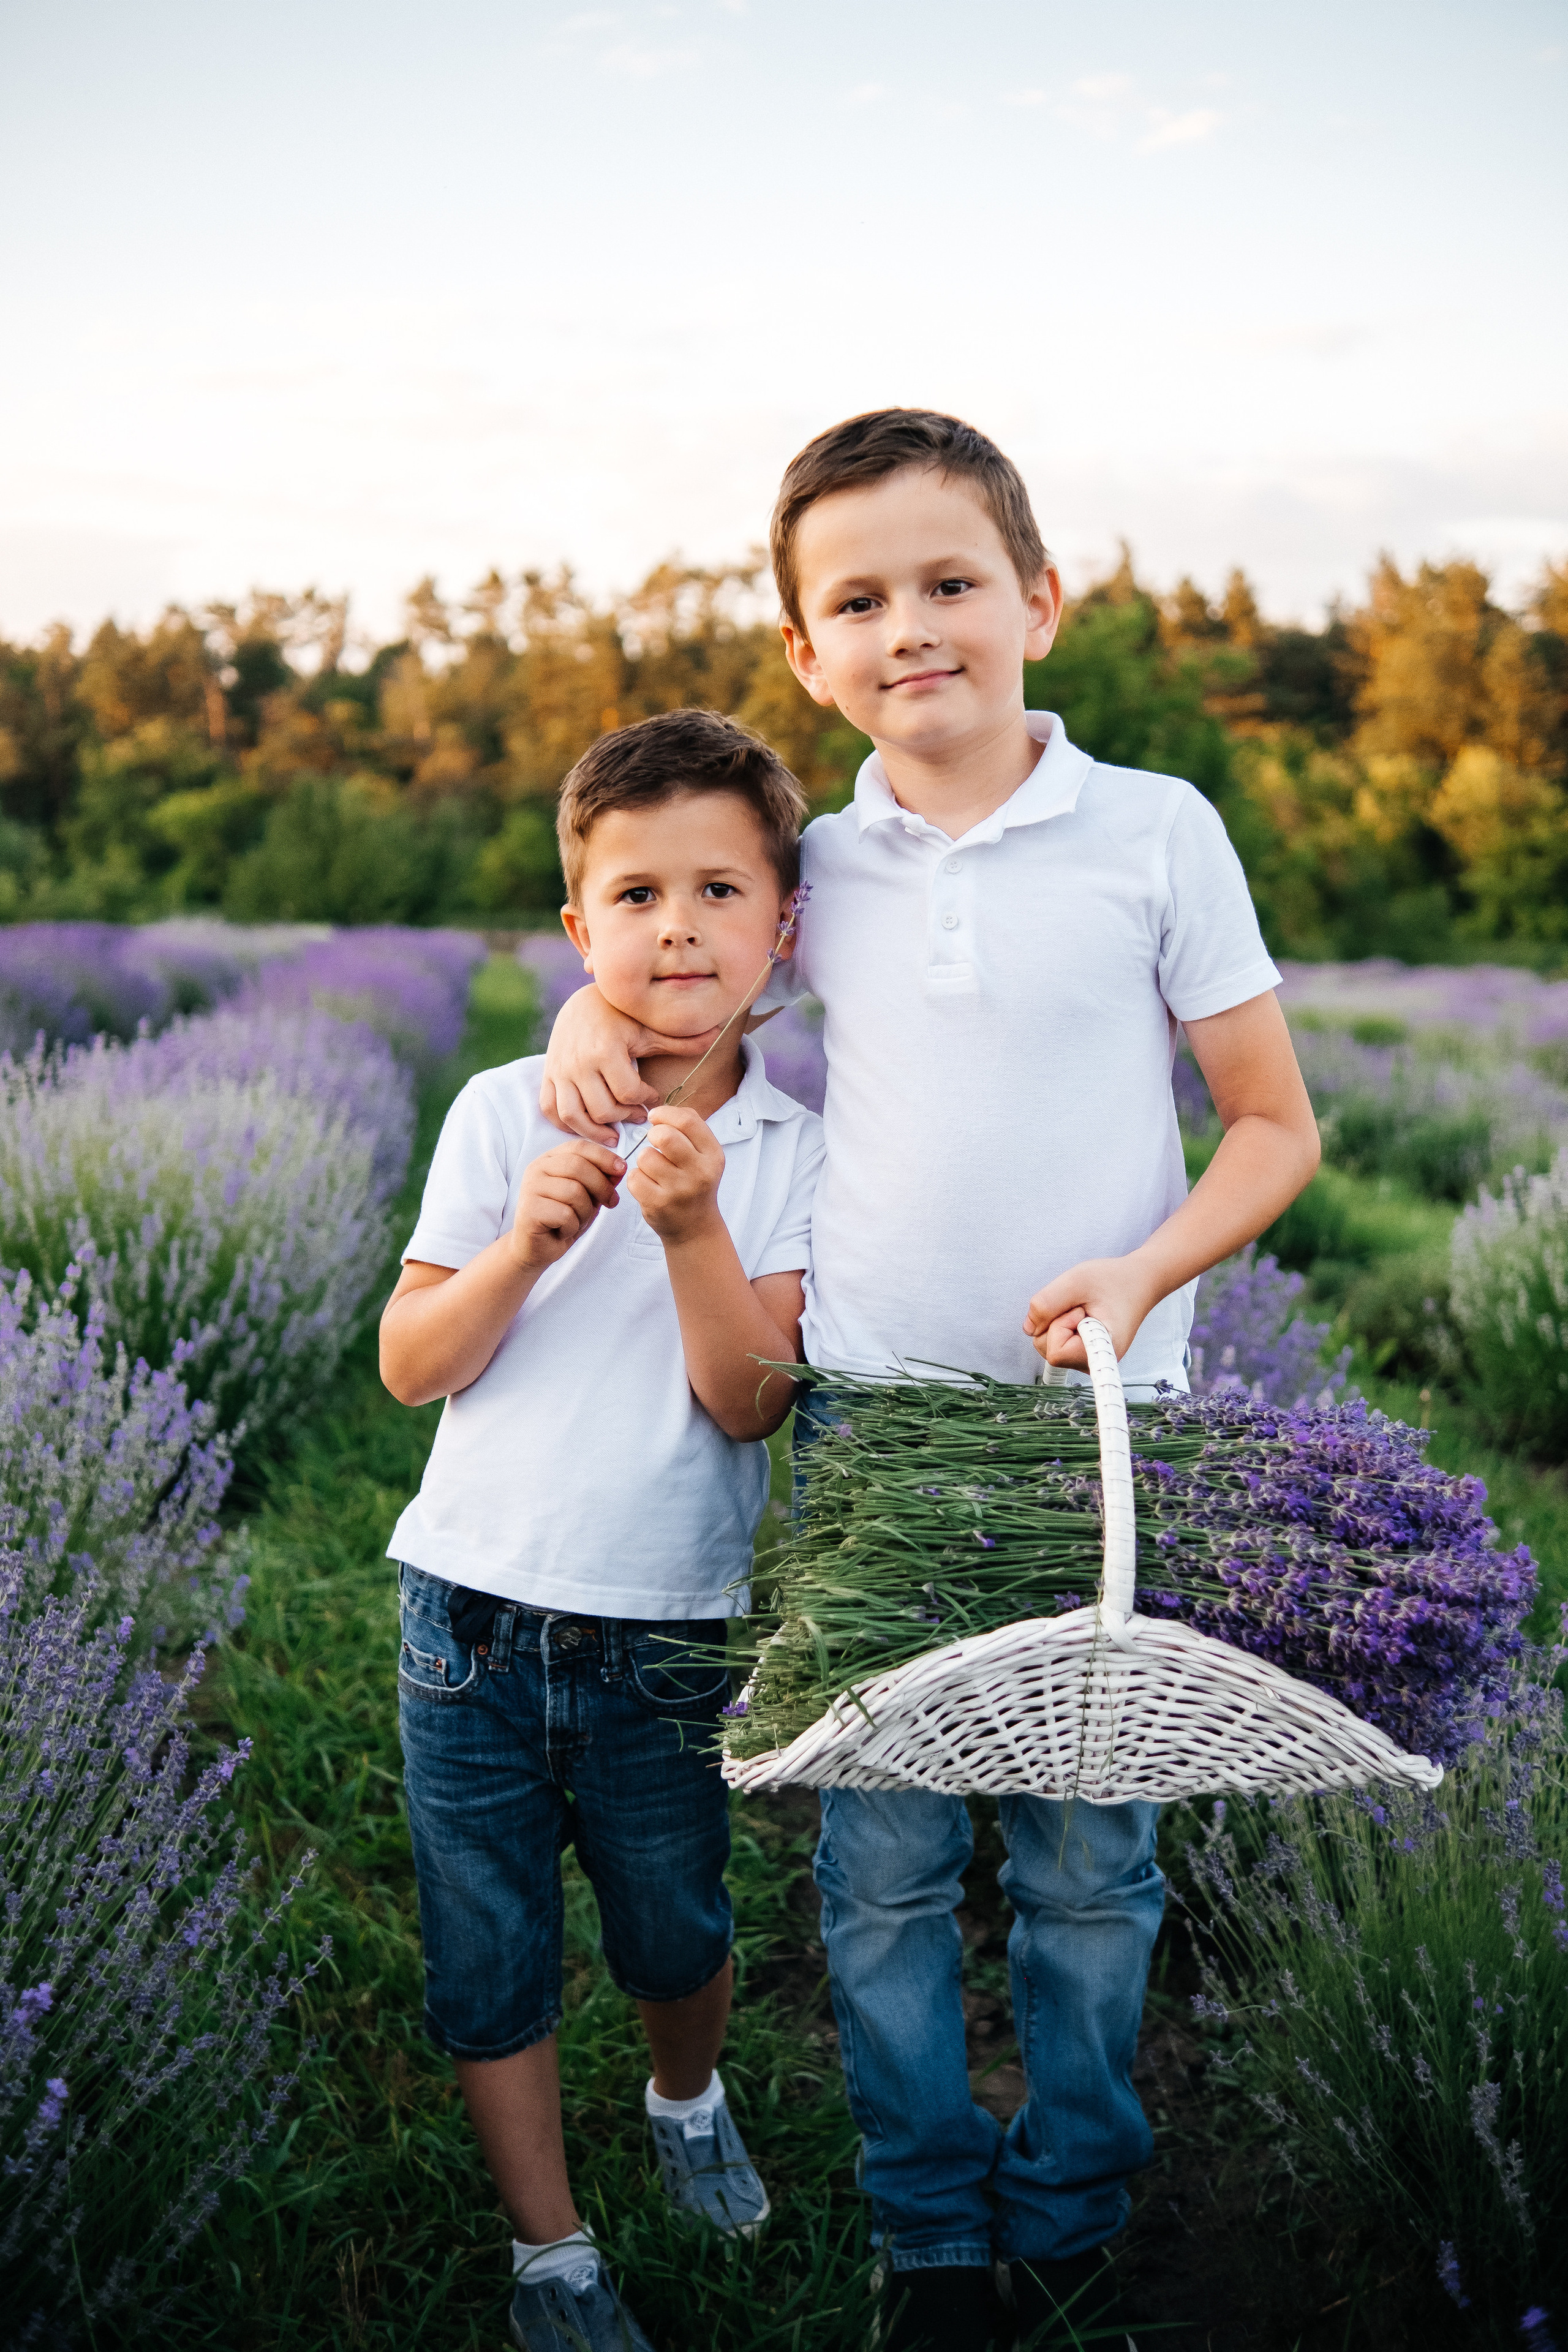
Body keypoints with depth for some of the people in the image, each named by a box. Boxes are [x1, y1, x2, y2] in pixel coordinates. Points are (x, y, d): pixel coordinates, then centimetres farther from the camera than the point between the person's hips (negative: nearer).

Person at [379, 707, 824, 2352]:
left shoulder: (790, 1152, -4)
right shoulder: (504, 1113, -4)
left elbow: (747, 1401, -12)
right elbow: (411, 1366, -5)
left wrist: (695, 1230, -26)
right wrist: (522, 1248, -21)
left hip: (668, 1637, 0)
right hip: (475, 1613, 1)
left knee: (675, 1936, 16)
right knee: (489, 1963, 10)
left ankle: (689, 2097, 50)